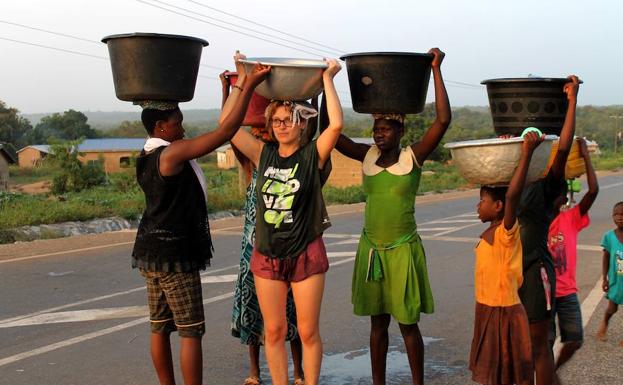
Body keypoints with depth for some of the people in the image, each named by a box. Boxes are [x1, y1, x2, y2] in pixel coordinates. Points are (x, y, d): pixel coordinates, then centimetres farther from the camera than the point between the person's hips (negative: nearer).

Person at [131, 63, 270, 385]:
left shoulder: (146, 158, 9)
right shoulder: (173, 153, -17)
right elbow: (226, 131, -21)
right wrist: (249, 85, -15)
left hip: (150, 251, 9)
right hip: (175, 254, -9)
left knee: (160, 327, 14)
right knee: (191, 332, -2)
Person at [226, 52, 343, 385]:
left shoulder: (313, 155, -5)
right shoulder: (263, 154, 3)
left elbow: (336, 123, -21)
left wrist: (327, 79, -13)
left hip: (306, 254, -3)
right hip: (267, 255, 3)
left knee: (308, 331, 6)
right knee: (273, 331, 9)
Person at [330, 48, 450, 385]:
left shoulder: (413, 157, -7)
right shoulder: (367, 155, 3)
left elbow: (443, 119, -18)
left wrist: (435, 69, -17)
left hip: (403, 249, -4)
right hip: (371, 249, 4)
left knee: (407, 322, 5)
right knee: (377, 321, 13)